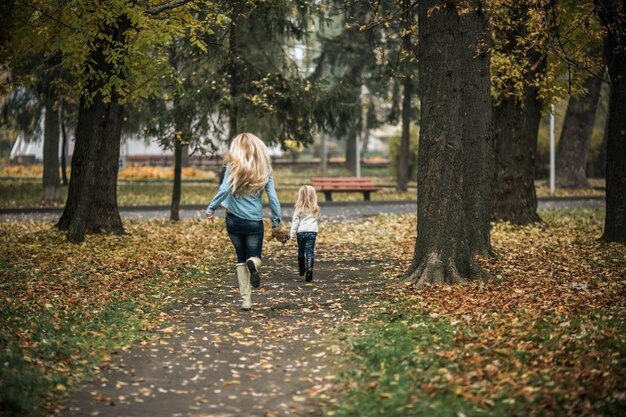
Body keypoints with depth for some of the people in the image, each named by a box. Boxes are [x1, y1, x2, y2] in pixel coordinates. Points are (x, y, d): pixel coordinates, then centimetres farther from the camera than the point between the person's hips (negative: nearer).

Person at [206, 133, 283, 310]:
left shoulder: (233, 166, -5)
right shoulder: (264, 169, 0)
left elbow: (224, 189, -16)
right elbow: (273, 197, -2)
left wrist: (211, 208, -7)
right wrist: (276, 221, 6)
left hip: (234, 219, 0)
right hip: (255, 221, 0)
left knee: (241, 258, 14)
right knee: (254, 256, 12)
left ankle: (246, 299, 5)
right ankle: (253, 263, -26)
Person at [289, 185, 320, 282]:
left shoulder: (299, 208, -4)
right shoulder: (315, 208, 2)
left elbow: (295, 221, -5)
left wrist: (292, 233, -2)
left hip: (301, 232, 0)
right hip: (312, 231, 0)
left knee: (301, 251, 17)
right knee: (310, 252, -4)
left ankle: (302, 270, 31)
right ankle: (309, 269, -22)